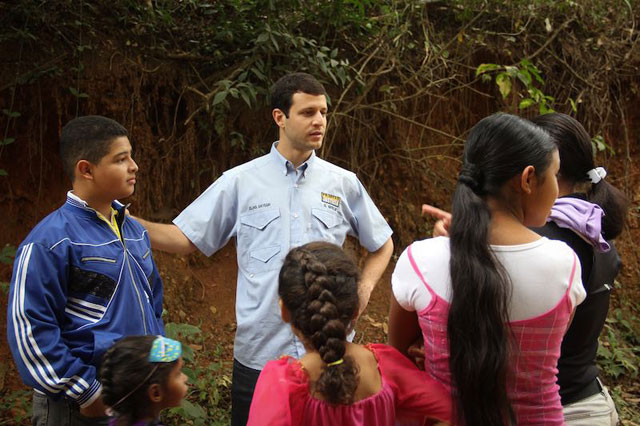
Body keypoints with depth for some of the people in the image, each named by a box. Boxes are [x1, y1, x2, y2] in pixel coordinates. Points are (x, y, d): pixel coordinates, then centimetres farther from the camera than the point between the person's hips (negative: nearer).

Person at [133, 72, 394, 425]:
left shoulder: (344, 183, 4)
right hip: (259, 353, -1)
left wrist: (363, 291, 1)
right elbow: (184, 238, 0)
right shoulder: (239, 182, -1)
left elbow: (382, 244, 17)